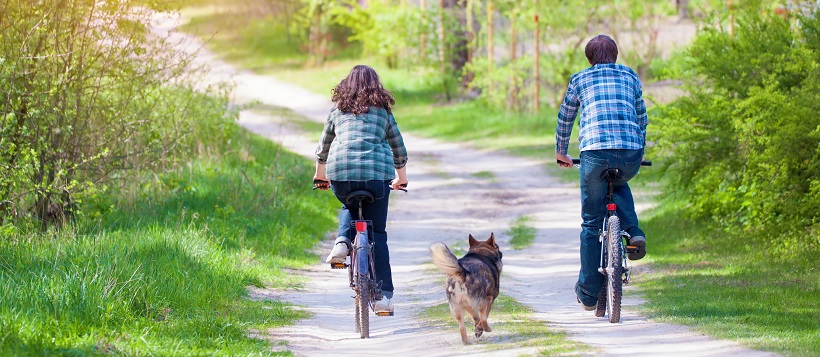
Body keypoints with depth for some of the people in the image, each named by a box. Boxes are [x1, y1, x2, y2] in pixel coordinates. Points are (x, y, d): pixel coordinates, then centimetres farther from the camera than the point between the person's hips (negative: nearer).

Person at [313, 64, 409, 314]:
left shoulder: (338, 110, 19)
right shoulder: (383, 111, 17)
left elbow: (323, 148, 28)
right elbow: (399, 150, 24)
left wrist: (320, 175, 45)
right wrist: (401, 178, 41)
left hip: (340, 172, 1)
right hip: (377, 172, -1)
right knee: (377, 233, 10)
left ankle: (342, 242, 3)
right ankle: (384, 295, 3)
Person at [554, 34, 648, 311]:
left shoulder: (579, 80, 16)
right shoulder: (630, 77, 21)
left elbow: (565, 119, 26)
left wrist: (561, 153, 41)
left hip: (595, 153, -2)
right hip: (631, 154, 2)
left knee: (592, 223, 9)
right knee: (619, 185, 37)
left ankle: (589, 293, 10)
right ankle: (633, 232, 11)